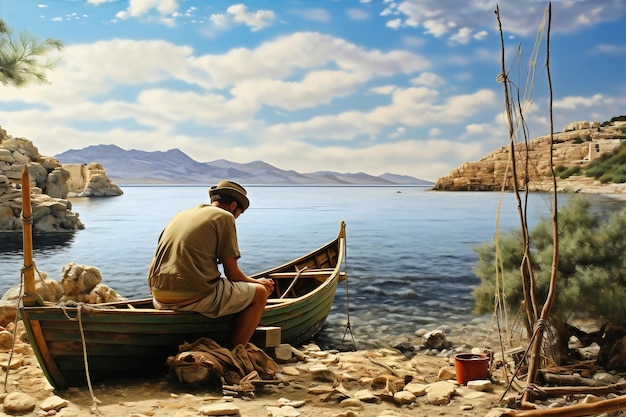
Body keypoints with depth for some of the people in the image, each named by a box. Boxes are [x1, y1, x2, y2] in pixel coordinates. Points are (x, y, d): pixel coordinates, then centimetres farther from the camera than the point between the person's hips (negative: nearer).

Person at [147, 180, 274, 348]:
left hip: (160, 301, 8)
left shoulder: (180, 215, 20)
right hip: (194, 299, -8)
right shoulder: (224, 217, 0)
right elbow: (232, 273, -3)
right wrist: (256, 282, 17)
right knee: (260, 292, 9)